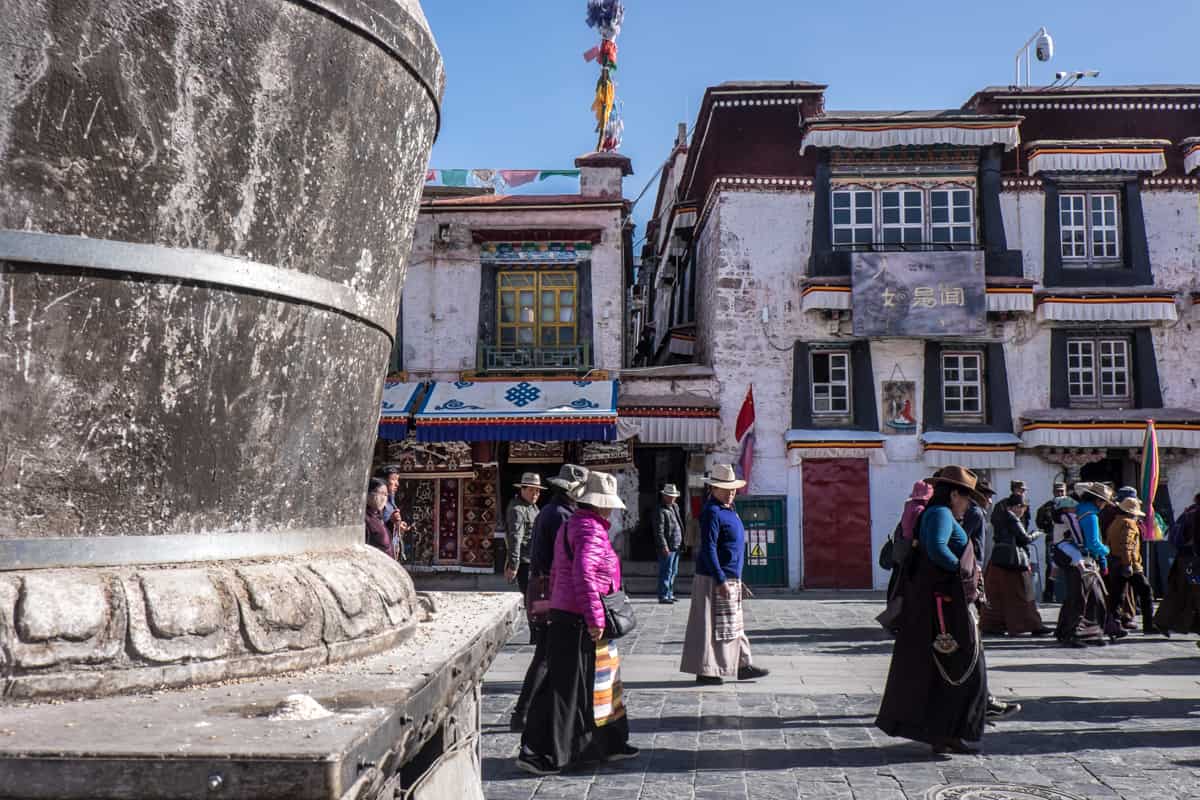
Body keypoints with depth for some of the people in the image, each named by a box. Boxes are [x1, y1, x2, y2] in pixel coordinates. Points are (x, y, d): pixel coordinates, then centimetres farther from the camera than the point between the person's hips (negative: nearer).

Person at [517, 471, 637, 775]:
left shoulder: (572, 525, 16)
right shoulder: (590, 529, -16)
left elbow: (556, 573, 22)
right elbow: (583, 573, -28)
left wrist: (554, 604, 26)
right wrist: (595, 617, -26)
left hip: (564, 616, 11)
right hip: (581, 622, -11)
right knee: (569, 687, -4)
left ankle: (608, 745, 31)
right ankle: (538, 752, 0)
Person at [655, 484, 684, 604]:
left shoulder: (675, 507, 16)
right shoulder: (661, 511, -13)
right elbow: (659, 531, -18)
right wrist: (664, 546, -21)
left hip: (676, 546, 9)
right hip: (667, 548, -9)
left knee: (673, 572, 16)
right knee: (666, 572, -6)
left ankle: (669, 594, 26)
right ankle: (663, 596, -1)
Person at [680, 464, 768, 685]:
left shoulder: (727, 510, 14)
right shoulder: (711, 512, -18)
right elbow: (708, 549, -22)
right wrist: (721, 581, -24)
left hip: (730, 578, 10)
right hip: (715, 578, -10)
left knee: (734, 624, 16)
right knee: (714, 625, -3)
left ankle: (743, 666, 25)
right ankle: (705, 671, 5)